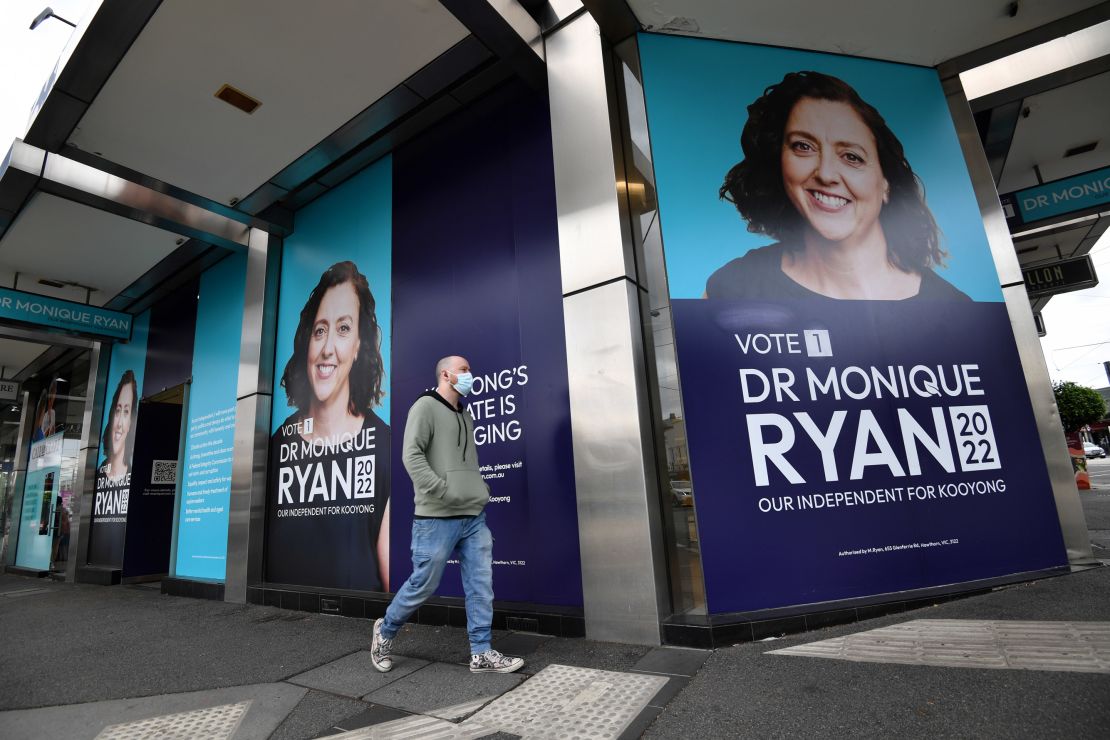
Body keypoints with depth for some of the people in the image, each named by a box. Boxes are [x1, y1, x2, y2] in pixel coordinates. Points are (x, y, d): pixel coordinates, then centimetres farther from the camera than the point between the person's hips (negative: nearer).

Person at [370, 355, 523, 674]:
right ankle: (385, 631, 30)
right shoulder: (426, 406, -5)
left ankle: (482, 653, 16)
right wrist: (442, 491, -22)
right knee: (423, 584, 4)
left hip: (474, 517, 7)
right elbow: (411, 455, -16)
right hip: (437, 518, -7)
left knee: (481, 584, 5)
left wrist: (482, 489, 9)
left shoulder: (465, 415, 19)